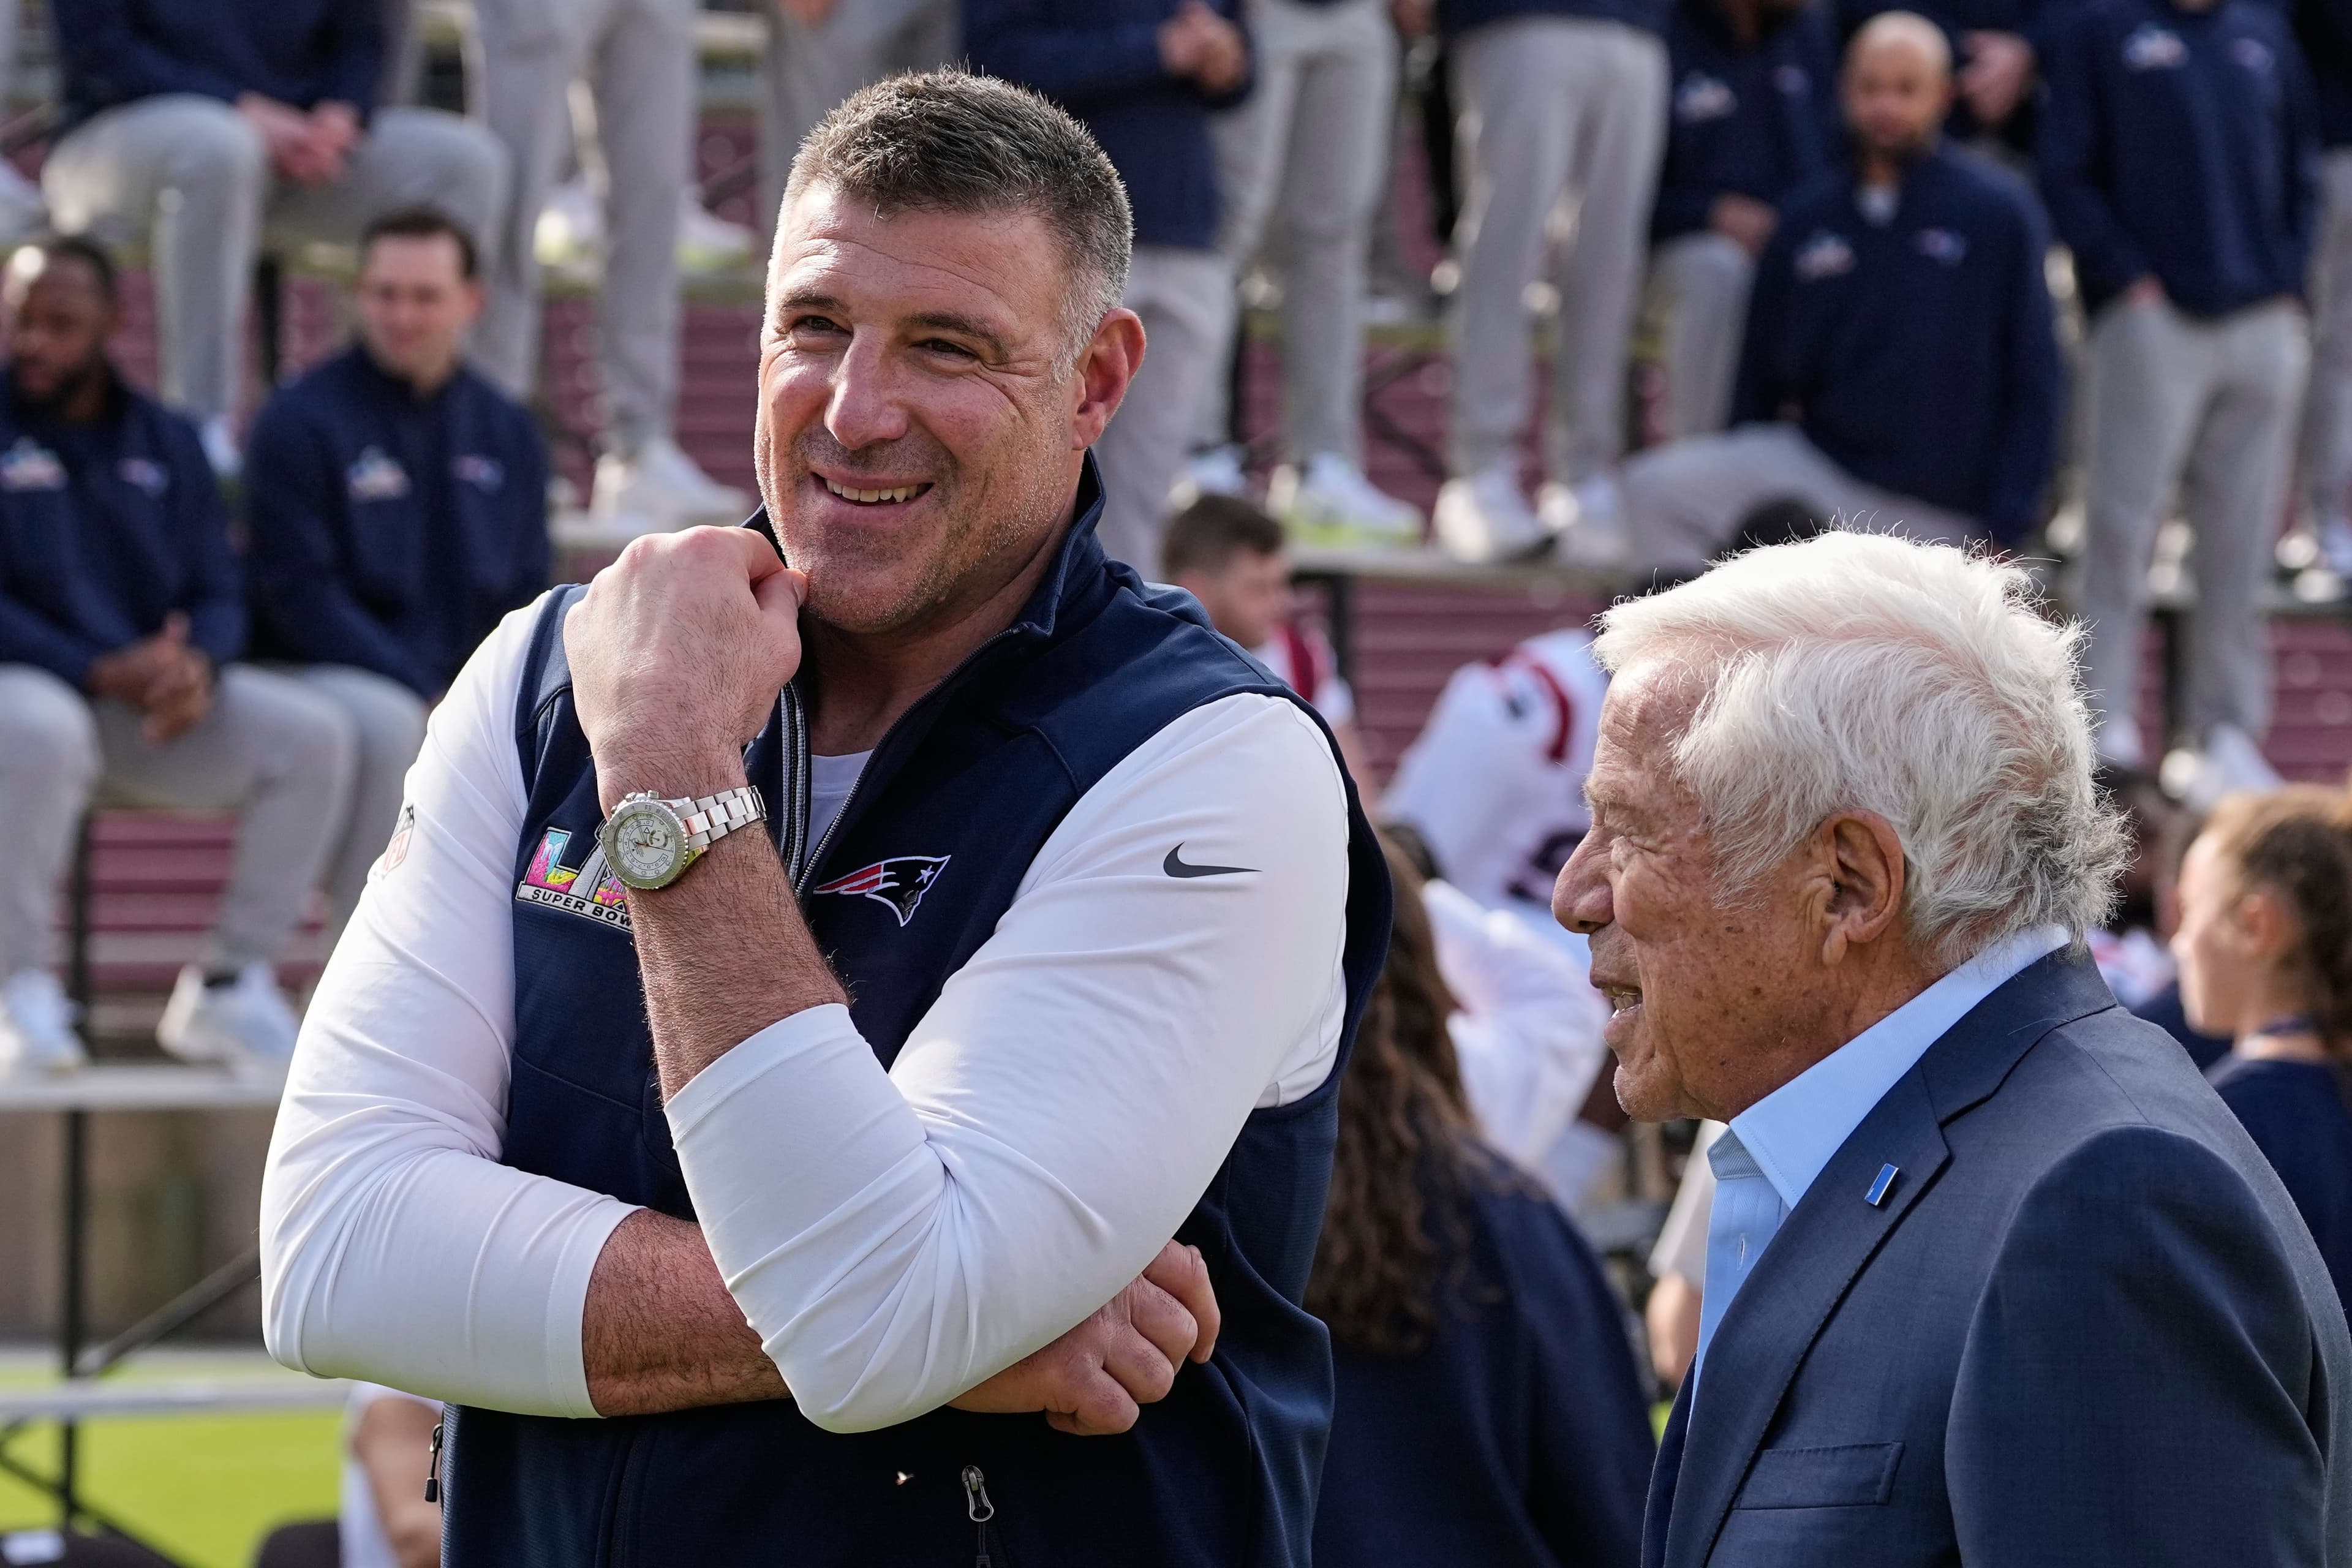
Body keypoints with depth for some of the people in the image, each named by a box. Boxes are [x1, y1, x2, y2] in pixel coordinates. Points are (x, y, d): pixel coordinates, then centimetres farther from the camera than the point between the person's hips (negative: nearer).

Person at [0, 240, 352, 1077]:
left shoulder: (166, 443, 13)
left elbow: (218, 595, 8)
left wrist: (197, 666, -17)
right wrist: (101, 672, -24)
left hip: (155, 692, 5)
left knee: (313, 734, -17)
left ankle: (230, 983, -10)